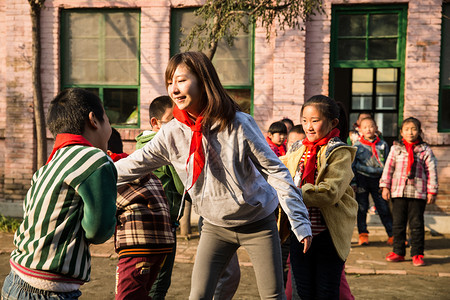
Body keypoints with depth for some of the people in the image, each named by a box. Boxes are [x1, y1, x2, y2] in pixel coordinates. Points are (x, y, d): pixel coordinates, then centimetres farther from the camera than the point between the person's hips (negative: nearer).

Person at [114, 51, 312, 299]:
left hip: (258, 223, -2)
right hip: (215, 227, 3)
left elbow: (275, 171, -15)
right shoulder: (172, 133, -10)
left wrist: (300, 222, -16)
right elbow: (133, 165, -2)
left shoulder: (238, 124, -19)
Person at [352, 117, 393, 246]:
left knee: (384, 208, 1)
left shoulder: (383, 145, 5)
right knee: (361, 208, 4)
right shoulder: (357, 146, 2)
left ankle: (392, 235, 8)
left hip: (378, 179, 0)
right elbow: (352, 165, 4)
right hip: (362, 179, 0)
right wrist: (353, 182, 0)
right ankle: (363, 234, 15)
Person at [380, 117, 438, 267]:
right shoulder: (396, 149, 8)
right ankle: (398, 252, 17)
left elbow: (431, 171, 4)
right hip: (398, 192, 2)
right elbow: (388, 167, 7)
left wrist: (432, 191, 0)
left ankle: (417, 254, 12)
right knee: (398, 223, 7)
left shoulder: (425, 150, 3)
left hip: (418, 193, -2)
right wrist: (385, 186, 1)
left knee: (416, 224, 2)